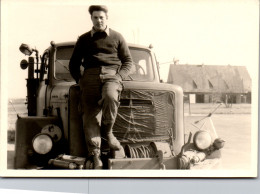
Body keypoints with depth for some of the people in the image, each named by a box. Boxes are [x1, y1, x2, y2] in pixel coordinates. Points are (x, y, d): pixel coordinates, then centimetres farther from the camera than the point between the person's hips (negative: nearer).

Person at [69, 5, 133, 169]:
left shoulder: (117, 37, 18)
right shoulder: (83, 39, 21)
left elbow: (128, 61, 17)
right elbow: (74, 63, 26)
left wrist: (119, 77, 0)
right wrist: (79, 79, 10)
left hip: (112, 74, -1)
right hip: (90, 76, 2)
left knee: (110, 97, -35)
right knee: (90, 114, -15)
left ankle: (108, 131, -10)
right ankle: (95, 156, -16)